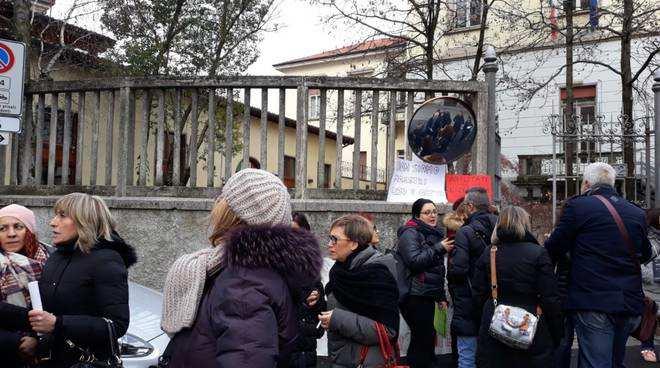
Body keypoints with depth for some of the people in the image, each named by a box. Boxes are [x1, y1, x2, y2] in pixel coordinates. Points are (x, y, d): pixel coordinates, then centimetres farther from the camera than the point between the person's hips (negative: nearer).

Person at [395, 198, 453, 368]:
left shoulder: (434, 235, 19)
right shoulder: (410, 233, -7)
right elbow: (414, 261, -21)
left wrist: (441, 296, 20)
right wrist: (439, 249, -20)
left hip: (427, 296, 8)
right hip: (414, 296, -8)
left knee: (425, 337, 9)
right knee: (423, 337, -12)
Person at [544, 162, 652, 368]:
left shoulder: (577, 206, -7)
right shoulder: (637, 213, 9)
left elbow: (553, 249, -5)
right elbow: (645, 255, 21)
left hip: (593, 304, -6)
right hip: (631, 303, 6)